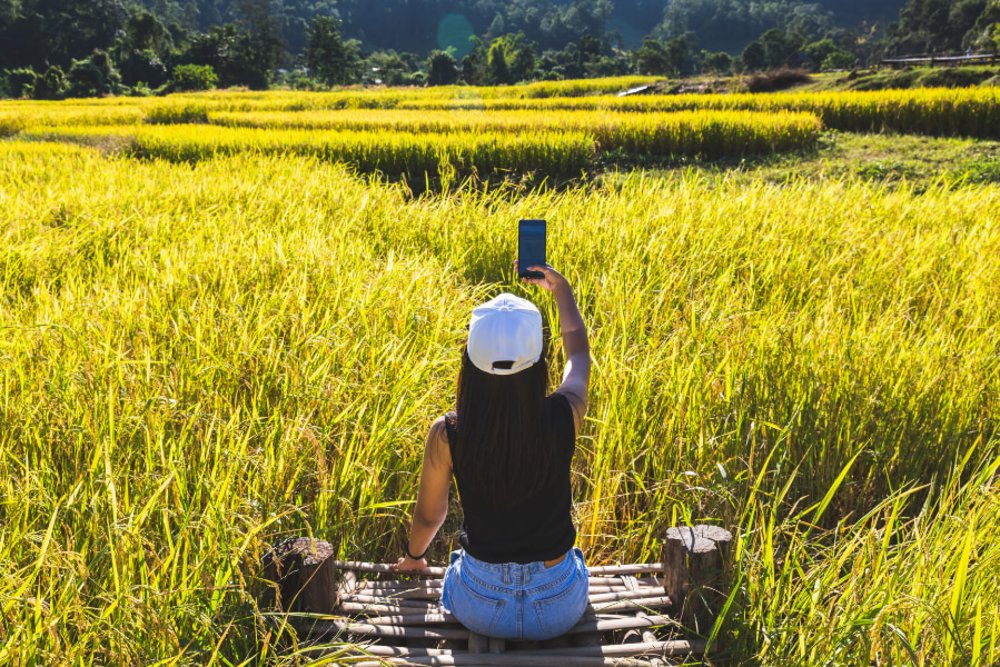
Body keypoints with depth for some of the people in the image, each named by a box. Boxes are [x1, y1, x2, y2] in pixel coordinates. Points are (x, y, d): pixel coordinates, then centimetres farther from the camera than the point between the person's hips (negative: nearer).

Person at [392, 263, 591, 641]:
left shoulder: (447, 435, -24)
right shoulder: (564, 417, -24)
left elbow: (429, 514, -4)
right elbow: (578, 350, 0)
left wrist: (413, 555, 18)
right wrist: (560, 289, 15)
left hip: (479, 609, 0)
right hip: (560, 609, 1)